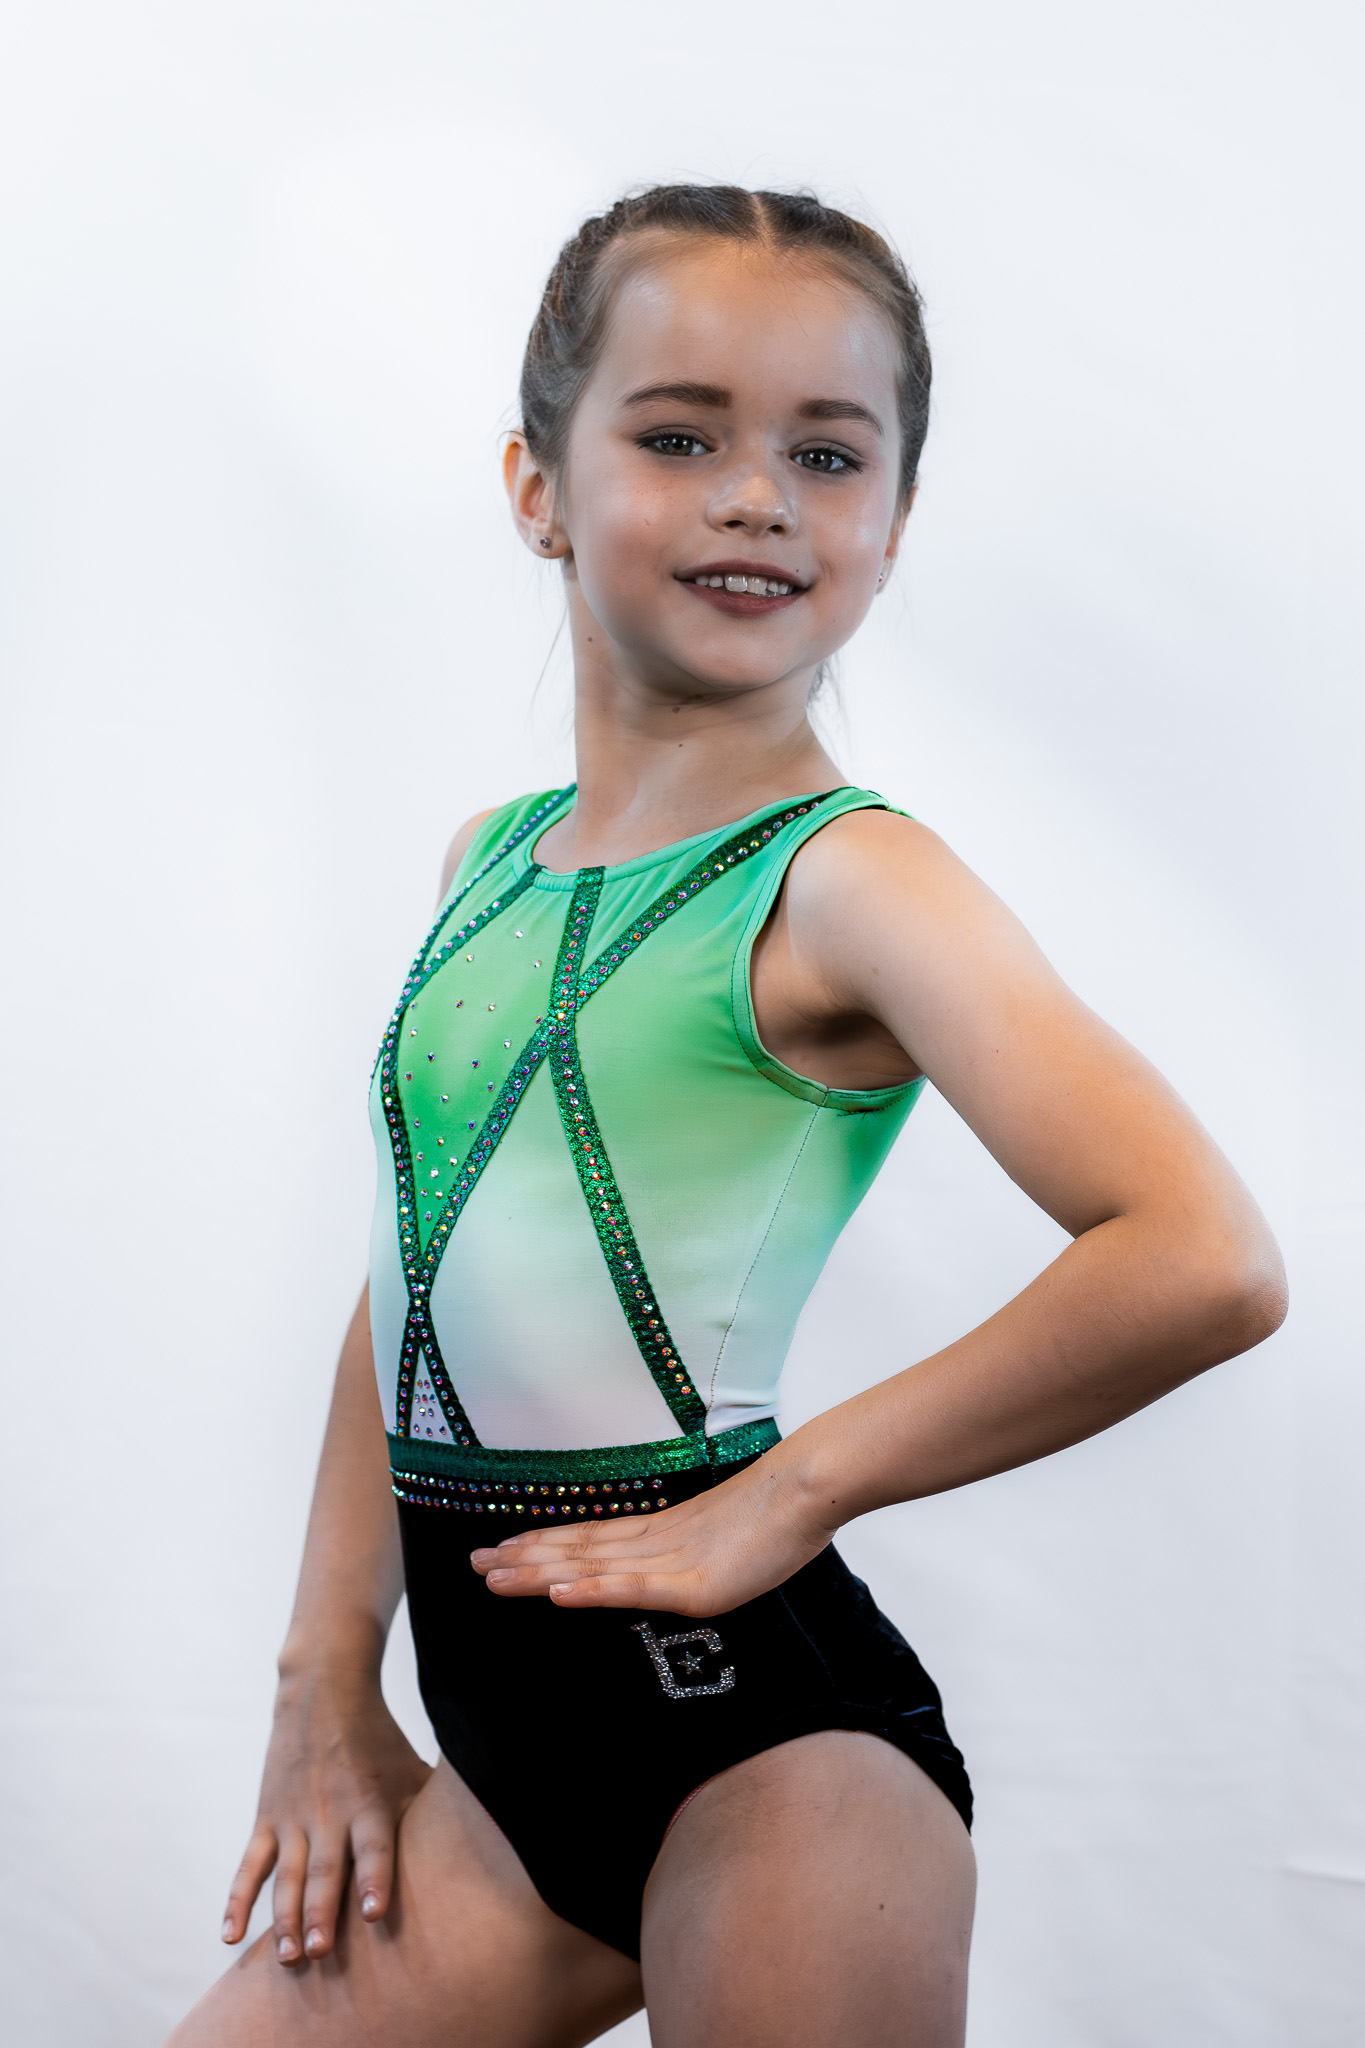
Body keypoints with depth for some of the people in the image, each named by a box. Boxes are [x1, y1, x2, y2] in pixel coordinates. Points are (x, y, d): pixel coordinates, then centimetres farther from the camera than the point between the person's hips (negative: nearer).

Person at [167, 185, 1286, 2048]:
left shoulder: (848, 880, -11)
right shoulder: (491, 861, 10)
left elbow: (1209, 1267, -24)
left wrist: (784, 1496, -16)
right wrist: (328, 1682, 9)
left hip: (748, 1719, -6)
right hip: (507, 1749, 6)